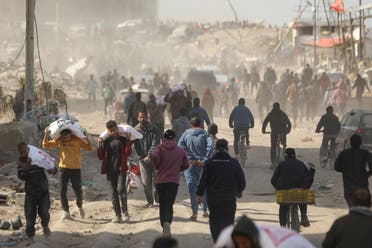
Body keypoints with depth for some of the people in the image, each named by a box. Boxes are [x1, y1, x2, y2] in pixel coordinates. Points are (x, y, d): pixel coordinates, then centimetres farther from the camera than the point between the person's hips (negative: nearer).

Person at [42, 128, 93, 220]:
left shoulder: (77, 140, -10)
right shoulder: (59, 141, -3)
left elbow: (90, 148, -13)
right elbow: (45, 145, 2)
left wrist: (87, 138, -26)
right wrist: (46, 135, -13)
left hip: (76, 169, -2)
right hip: (63, 168, 2)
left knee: (78, 190, 8)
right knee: (62, 191, -4)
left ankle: (80, 206, 37)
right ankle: (66, 212, 4)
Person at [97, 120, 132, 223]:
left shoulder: (123, 139, 3)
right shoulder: (105, 141, 8)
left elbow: (128, 153, -7)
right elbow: (101, 157, 8)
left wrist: (128, 141, -15)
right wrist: (99, 146, -5)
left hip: (121, 169, -3)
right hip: (111, 170, 3)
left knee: (121, 189, -18)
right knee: (114, 193, 4)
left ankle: (125, 209, 1)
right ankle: (118, 215, 7)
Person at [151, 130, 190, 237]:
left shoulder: (160, 148, -1)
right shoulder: (180, 151, 6)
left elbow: (154, 156, -22)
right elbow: (186, 165, 8)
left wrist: (157, 166, -5)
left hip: (160, 180, 0)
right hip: (174, 181, 0)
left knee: (162, 205, 14)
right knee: (169, 205, -1)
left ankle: (165, 228, 20)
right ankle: (167, 223, -30)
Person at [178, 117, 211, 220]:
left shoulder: (186, 134, 1)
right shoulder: (205, 134, -1)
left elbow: (180, 147, -10)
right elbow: (210, 147, -12)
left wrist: (189, 159, -11)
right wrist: (205, 160, -12)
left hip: (190, 165, -1)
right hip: (202, 165, 1)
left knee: (192, 188, 2)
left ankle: (194, 213, -3)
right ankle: (205, 211, 22)